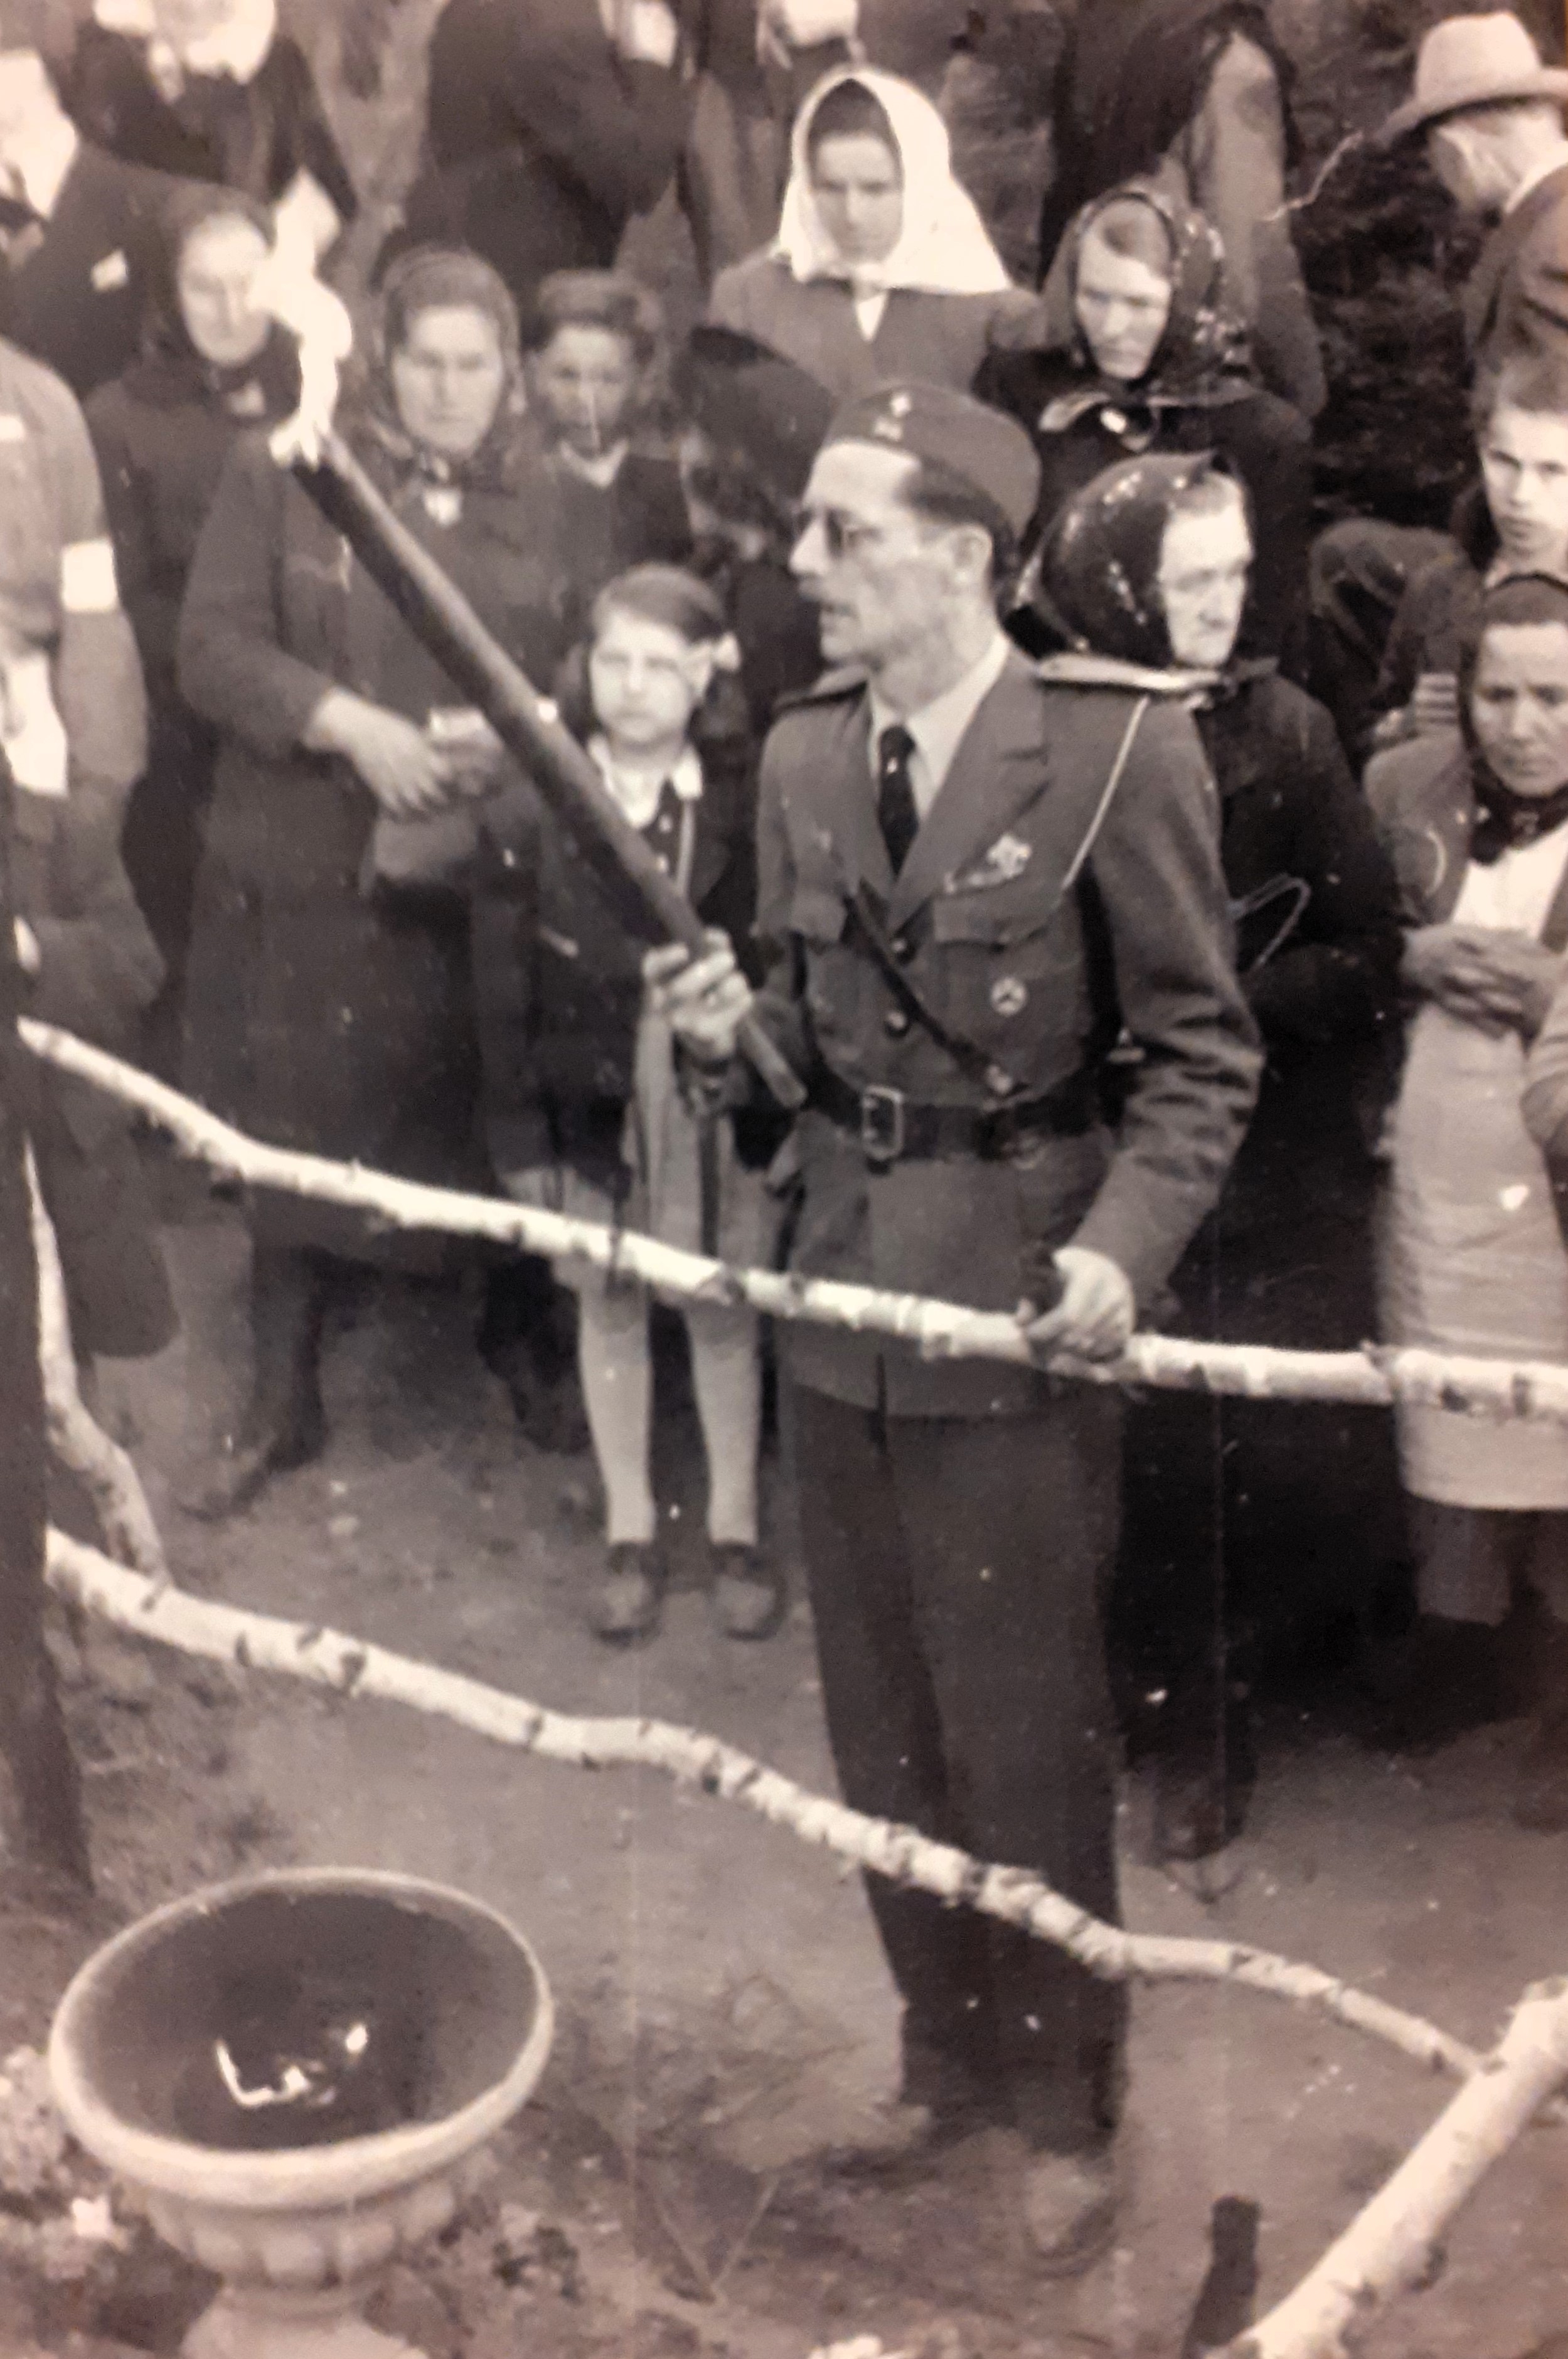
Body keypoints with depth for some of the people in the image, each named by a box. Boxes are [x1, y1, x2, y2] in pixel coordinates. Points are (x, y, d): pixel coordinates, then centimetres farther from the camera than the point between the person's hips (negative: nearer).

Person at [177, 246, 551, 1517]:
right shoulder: (281, 471, 0)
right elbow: (214, 647, -6)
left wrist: (516, 733, -14)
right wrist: (352, 725, -19)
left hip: (480, 883, 1)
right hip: (302, 872, -1)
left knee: (479, 1130, 7)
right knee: (295, 1133, 6)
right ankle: (284, 1399, 22)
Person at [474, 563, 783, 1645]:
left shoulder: (745, 805, -8)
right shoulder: (531, 812, -6)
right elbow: (504, 984, -3)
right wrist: (518, 1131, -4)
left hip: (720, 1099, -1)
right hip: (592, 1100, 1)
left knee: (723, 1313, 11)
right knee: (609, 1308, 14)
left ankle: (735, 1529, 28)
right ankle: (631, 1534, 30)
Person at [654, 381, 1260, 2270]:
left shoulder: (1117, 754, -13)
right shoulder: (802, 753, 6)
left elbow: (1202, 1052, -9)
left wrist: (1123, 1248, -22)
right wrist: (738, 1027, -8)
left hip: (1017, 1300, -6)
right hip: (838, 1292, 6)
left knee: (1025, 1738, 7)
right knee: (881, 1729, 17)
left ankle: (1061, 2108, 29)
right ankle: (943, 2053, 39)